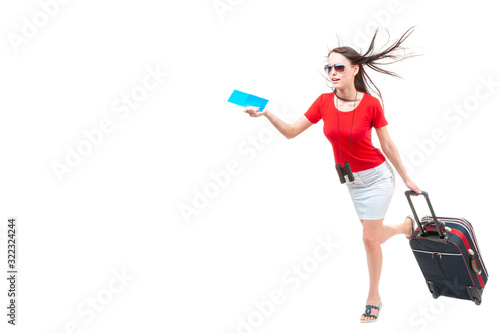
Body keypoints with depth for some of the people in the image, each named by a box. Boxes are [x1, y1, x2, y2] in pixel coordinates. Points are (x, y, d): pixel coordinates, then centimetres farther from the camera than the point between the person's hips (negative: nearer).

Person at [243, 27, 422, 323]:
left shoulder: (371, 104, -19)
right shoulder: (324, 102, -10)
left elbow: (388, 146, -9)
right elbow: (291, 132, -8)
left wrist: (406, 179, -1)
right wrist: (265, 113, -23)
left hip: (376, 176, -5)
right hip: (351, 180, 5)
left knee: (370, 238, 0)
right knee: (374, 235, 22)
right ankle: (408, 225, 55)